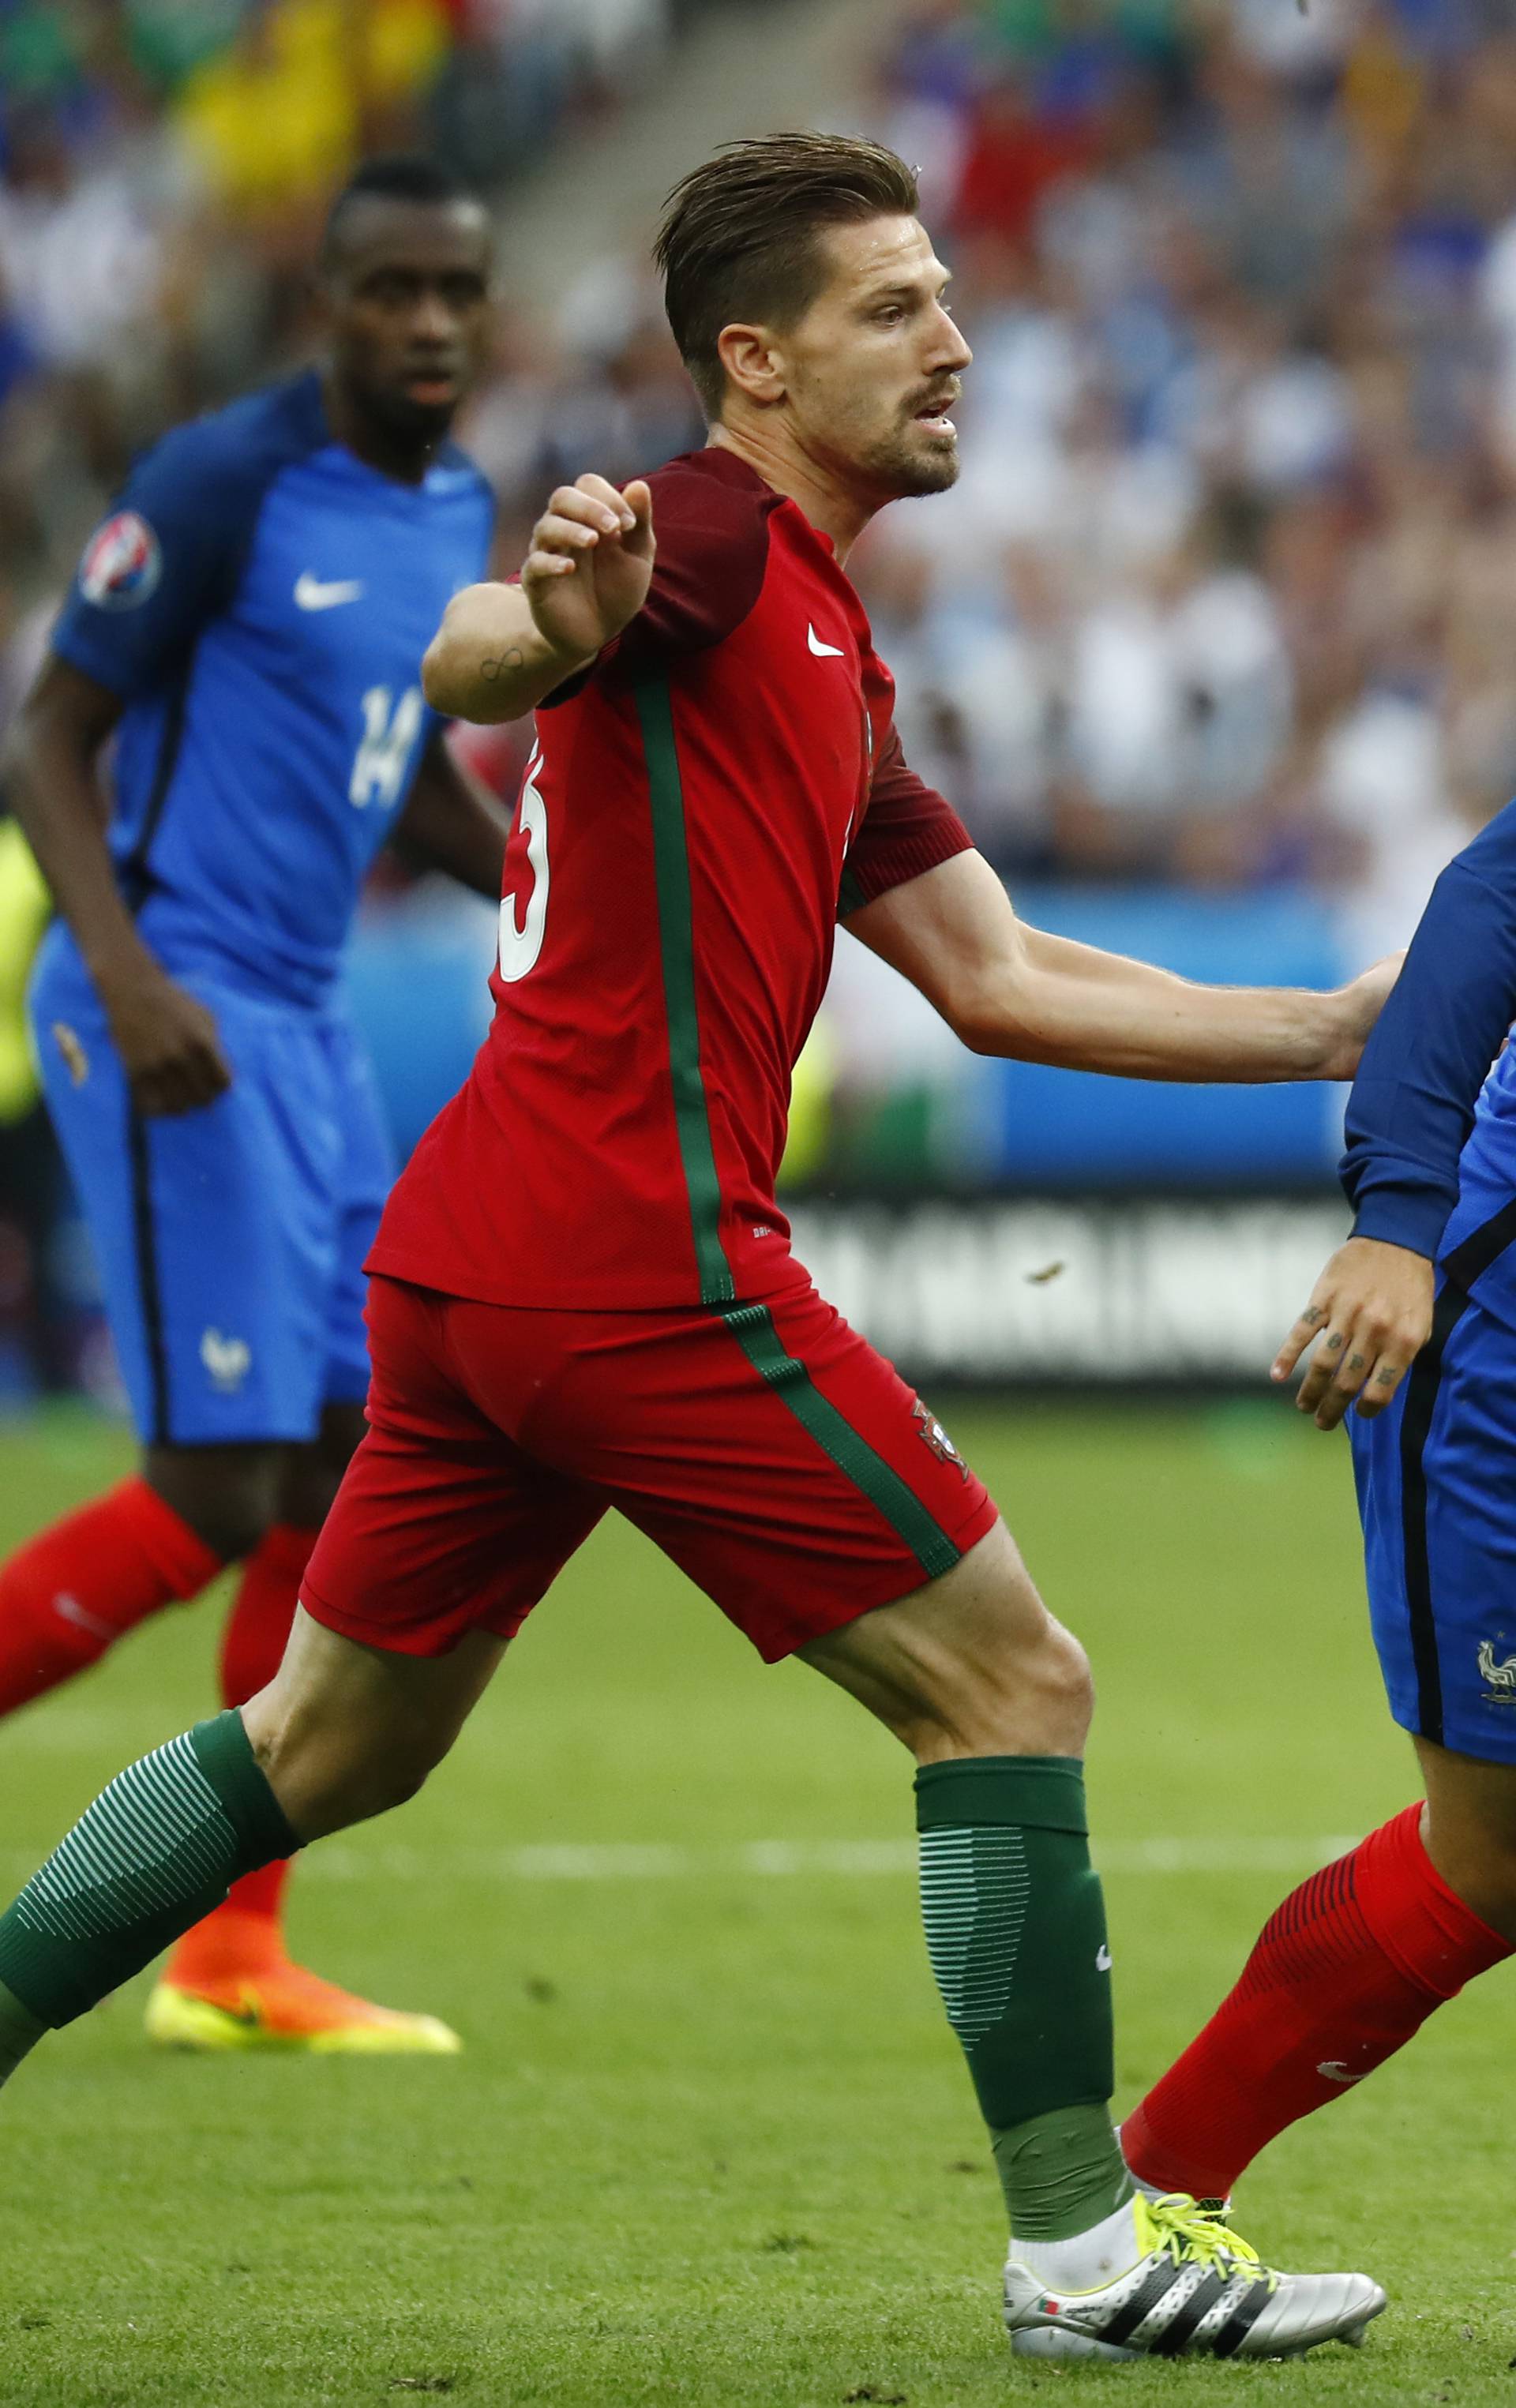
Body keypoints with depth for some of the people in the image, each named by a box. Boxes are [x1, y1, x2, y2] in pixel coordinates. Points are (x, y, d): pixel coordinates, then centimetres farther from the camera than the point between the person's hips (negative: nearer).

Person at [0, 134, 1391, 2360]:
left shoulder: (826, 665, 22)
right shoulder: (717, 541, -8)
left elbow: (1000, 980, 21)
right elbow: (468, 664, -28)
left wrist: (1333, 1028, 18)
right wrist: (553, 615, -51)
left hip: (467, 1261, 10)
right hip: (639, 1259, -10)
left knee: (329, 1746, 18)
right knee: (1010, 1683, -3)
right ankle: (1082, 2242, -2)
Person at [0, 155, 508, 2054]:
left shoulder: (456, 513, 13)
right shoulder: (223, 484, -12)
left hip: (300, 1030, 9)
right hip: (175, 1011, -9)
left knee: (349, 1476, 5)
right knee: (214, 1498, -14)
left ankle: (231, 1963, 12)